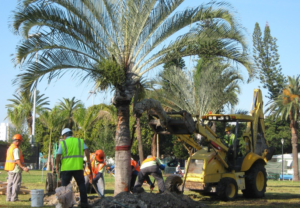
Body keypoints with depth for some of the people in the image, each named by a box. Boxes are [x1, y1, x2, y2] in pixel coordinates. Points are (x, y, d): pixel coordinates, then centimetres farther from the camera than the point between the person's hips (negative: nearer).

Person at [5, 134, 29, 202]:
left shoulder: (10, 147, 16)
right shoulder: (16, 149, -14)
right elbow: (17, 160, -22)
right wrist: (23, 167, -24)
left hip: (10, 169, 9)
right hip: (15, 169, -9)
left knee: (10, 183, 12)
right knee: (16, 184, -5)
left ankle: (8, 198, 14)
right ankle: (14, 198, -6)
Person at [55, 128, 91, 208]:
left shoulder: (63, 143, 2)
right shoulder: (80, 141, 10)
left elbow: (58, 155, -6)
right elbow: (86, 151, -2)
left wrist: (57, 165, 4)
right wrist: (88, 161, 4)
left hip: (66, 168, -2)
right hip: (78, 167, 2)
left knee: (65, 186, 7)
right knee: (81, 184, 11)